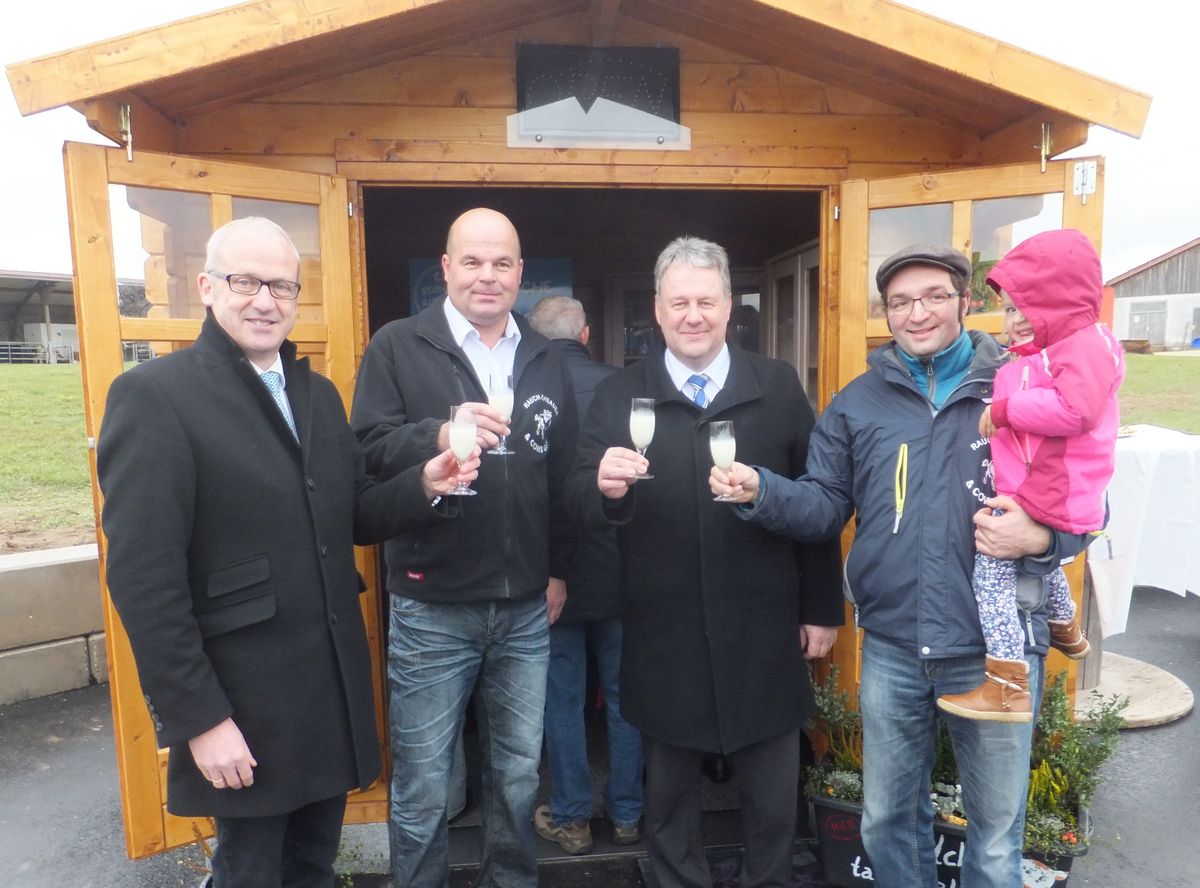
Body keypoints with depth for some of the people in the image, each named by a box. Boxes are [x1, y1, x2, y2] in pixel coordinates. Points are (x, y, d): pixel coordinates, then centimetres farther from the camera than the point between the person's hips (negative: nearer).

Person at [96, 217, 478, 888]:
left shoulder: (319, 394, 9)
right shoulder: (153, 395, -12)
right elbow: (143, 577, -15)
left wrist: (423, 485, -10)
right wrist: (198, 717, -16)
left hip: (336, 687, 6)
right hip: (244, 701, -6)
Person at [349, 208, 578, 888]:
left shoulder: (545, 360, 9)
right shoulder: (397, 347, -3)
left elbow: (565, 473, 11)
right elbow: (368, 449, -13)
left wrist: (560, 569, 10)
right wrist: (440, 435, -30)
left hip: (527, 608, 4)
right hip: (432, 608, -3)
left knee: (519, 771, 19)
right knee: (422, 787, 11)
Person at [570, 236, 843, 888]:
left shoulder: (779, 386, 0)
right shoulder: (618, 395, -1)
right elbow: (581, 499, -7)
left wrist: (822, 609, 1)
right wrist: (606, 486, -30)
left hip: (764, 632, 0)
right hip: (663, 637, 0)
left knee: (773, 796, 18)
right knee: (668, 792, 20)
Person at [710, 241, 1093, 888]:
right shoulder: (858, 402, 4)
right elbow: (826, 504, 1)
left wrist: (1039, 538, -20)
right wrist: (760, 490, -17)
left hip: (995, 649, -2)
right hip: (891, 649, 2)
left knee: (996, 835, 17)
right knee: (887, 821, 20)